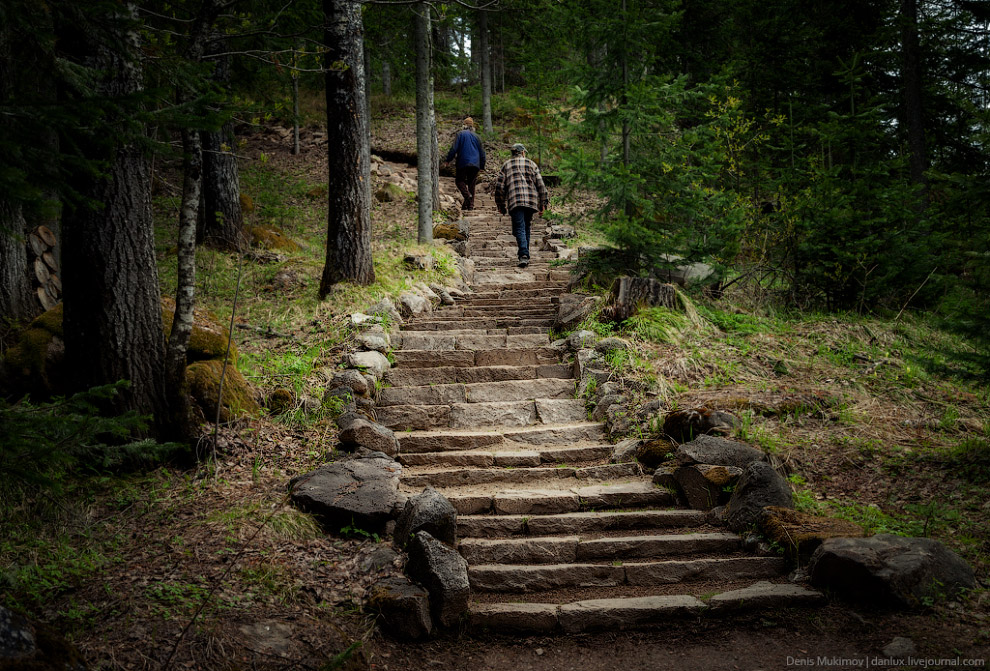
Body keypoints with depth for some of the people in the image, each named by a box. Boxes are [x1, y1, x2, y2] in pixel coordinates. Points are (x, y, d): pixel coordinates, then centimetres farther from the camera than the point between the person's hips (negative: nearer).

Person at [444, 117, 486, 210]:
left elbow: (454, 148, -6)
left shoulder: (460, 134, 2)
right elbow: (482, 153, 17)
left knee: (459, 180, 6)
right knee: (471, 184, 9)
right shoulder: (477, 137, 16)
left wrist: (448, 160, 1)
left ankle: (467, 195, -21)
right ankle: (471, 205, 2)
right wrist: (482, 166, 25)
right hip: (475, 164, 4)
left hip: (463, 162, -4)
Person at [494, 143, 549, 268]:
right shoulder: (531, 164, 16)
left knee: (519, 229, -9)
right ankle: (525, 256, 17)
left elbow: (499, 186, 8)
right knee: (526, 229, 15)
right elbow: (540, 185, 10)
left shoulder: (506, 165, 14)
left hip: (515, 202, -2)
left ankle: (524, 255, -28)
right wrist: (543, 204, 12)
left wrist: (501, 205, 15)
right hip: (531, 201, 2)